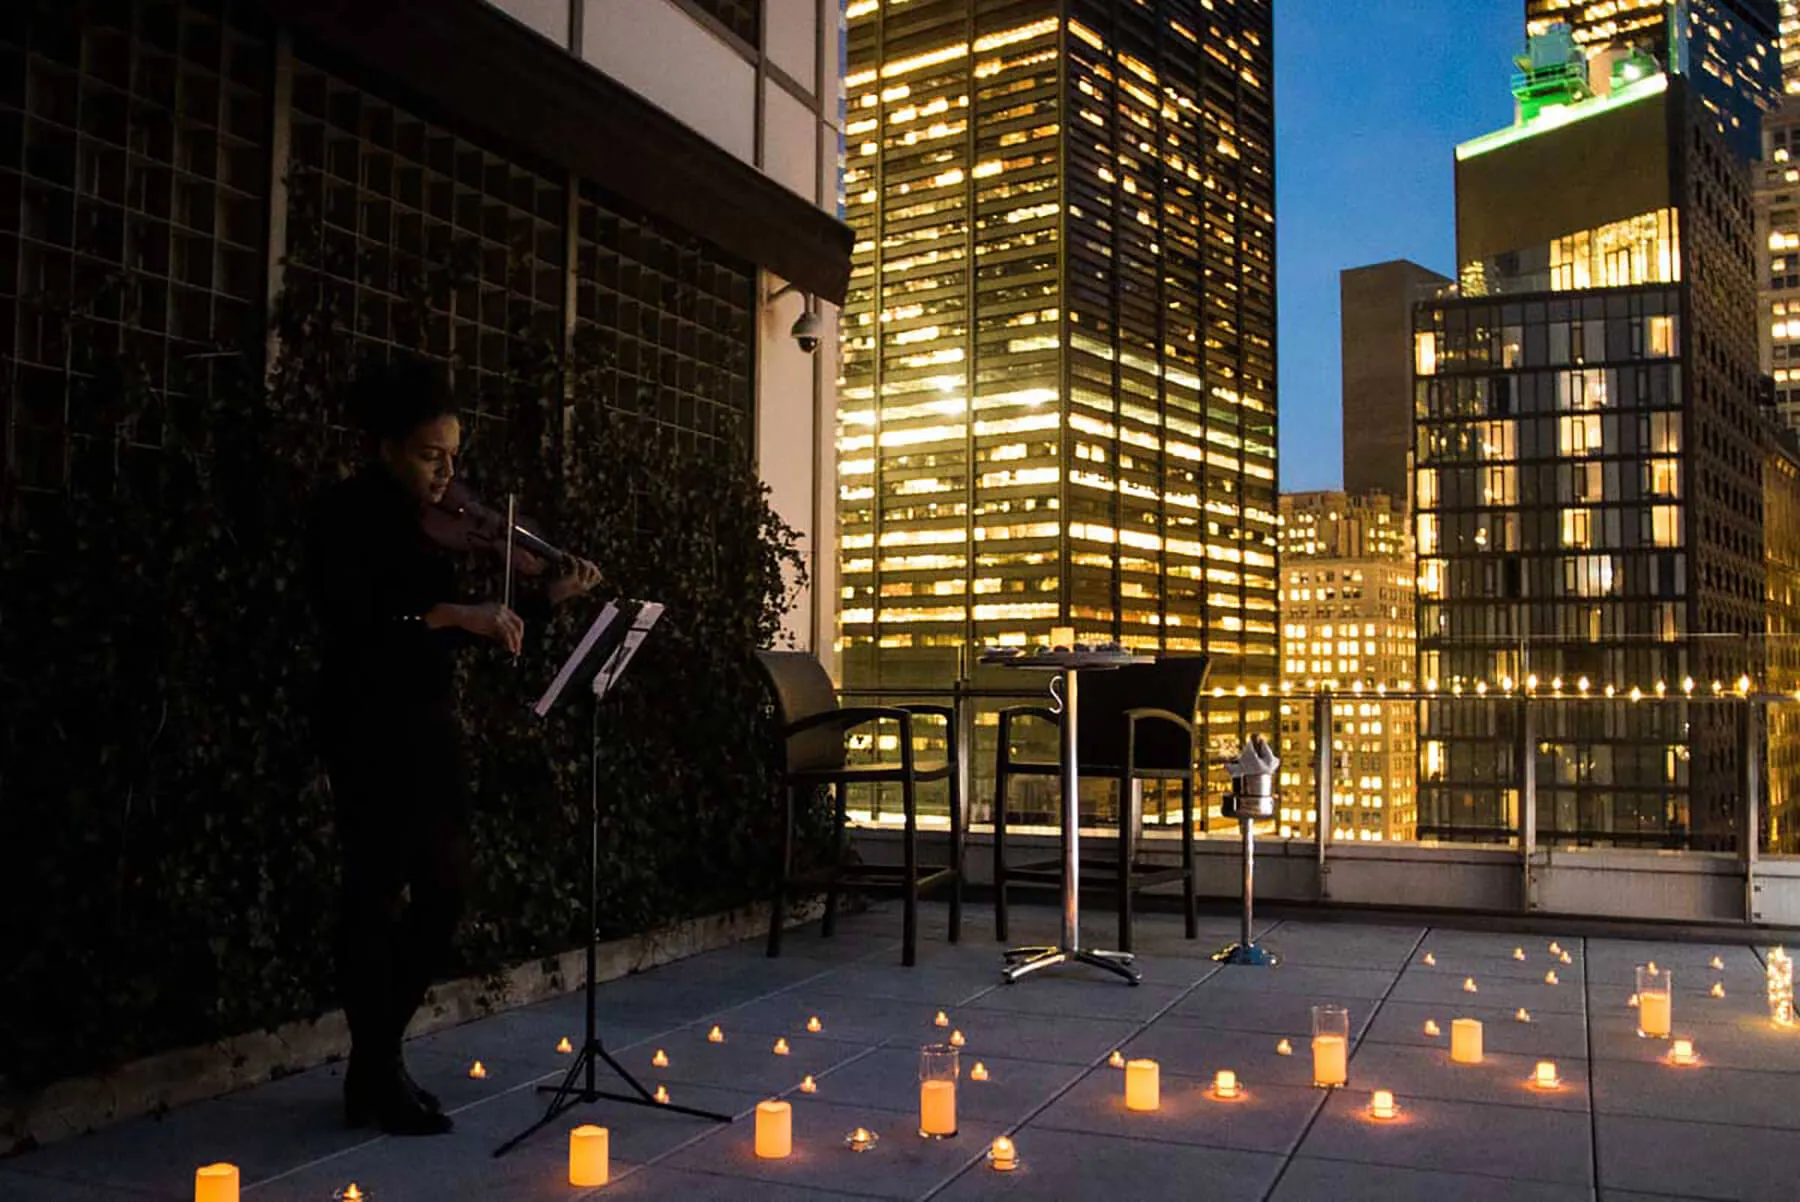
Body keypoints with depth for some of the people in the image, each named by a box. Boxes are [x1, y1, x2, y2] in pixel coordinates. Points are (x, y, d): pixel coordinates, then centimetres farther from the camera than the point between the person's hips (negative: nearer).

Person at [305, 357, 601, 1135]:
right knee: (379, 893, -1)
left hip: (429, 725, 7)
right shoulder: (344, 516, -8)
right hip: (369, 728, -7)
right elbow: (348, 623, -23)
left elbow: (482, 633, 12)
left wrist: (551, 597, 0)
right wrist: (450, 614, -30)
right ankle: (376, 1075, 12)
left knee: (443, 892, 10)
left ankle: (378, 1056, 25)